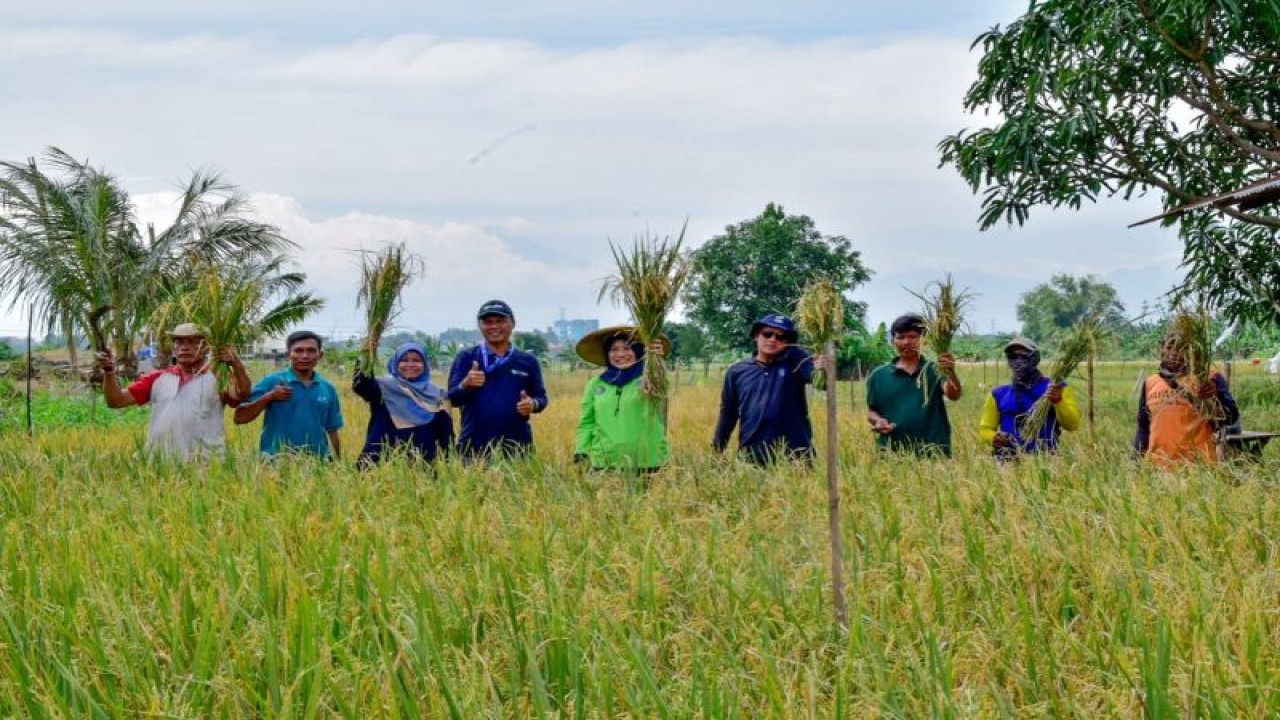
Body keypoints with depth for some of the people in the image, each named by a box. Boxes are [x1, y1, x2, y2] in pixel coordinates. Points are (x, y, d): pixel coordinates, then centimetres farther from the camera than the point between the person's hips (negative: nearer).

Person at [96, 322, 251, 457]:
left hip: (204, 462, -3)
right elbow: (116, 400, 9)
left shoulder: (217, 377, 2)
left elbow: (241, 395, -17)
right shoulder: (157, 378, 12)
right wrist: (109, 372, -7)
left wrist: (236, 365, -33)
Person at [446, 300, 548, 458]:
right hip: (474, 447, -1)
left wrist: (533, 404, -10)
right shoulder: (466, 358, 5)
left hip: (517, 446, 1)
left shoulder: (528, 361, 9)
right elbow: (452, 399, 1)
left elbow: (541, 397, 13)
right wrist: (465, 385, -20)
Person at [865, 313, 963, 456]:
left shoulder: (935, 371, 3)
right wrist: (878, 421, -8)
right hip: (892, 454, 1)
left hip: (933, 453, -1)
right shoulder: (879, 375, 7)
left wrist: (951, 373, -34)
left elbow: (954, 395, -14)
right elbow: (871, 411, 14)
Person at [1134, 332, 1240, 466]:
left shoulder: (1208, 379, 0)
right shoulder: (1150, 383, 12)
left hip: (1198, 466, -3)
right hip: (1158, 467, 3)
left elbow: (1231, 417, -7)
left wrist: (1216, 396, -24)